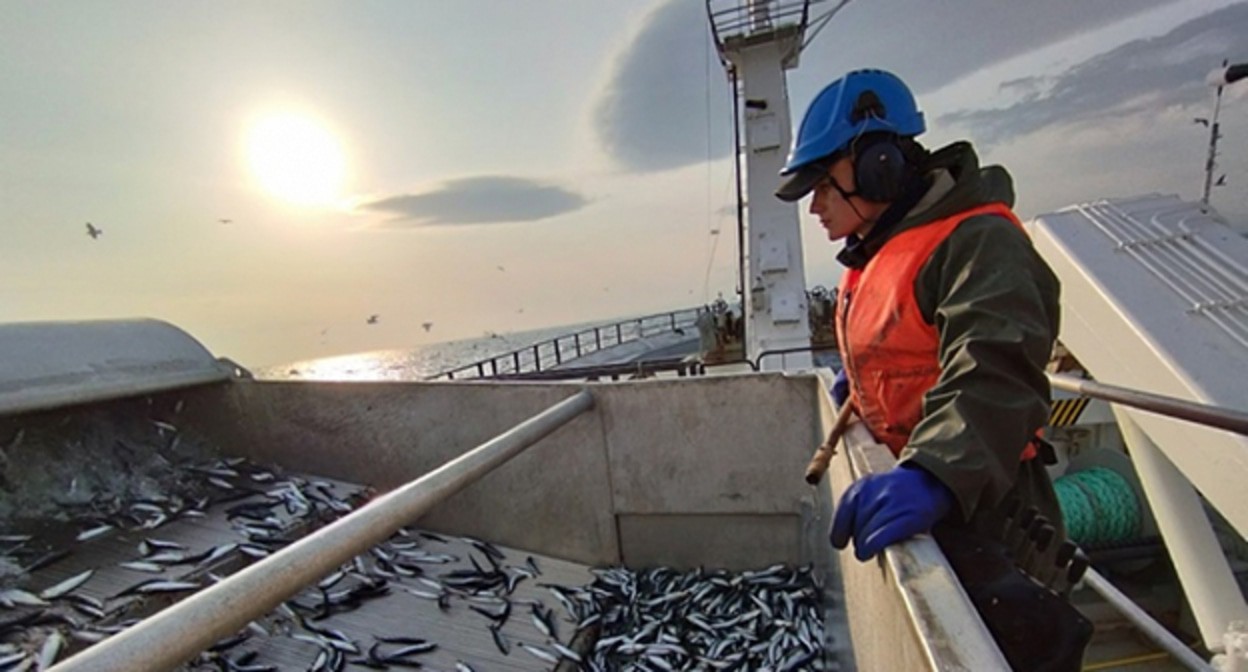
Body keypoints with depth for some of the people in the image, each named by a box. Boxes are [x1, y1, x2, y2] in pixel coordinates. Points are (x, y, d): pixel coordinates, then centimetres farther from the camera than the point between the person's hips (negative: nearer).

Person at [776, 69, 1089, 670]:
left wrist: (931, 476, -48)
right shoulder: (877, 253, 10)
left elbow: (992, 376, -35)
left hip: (976, 505, -8)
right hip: (919, 489, 9)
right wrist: (860, 377, 13)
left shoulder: (977, 239, -19)